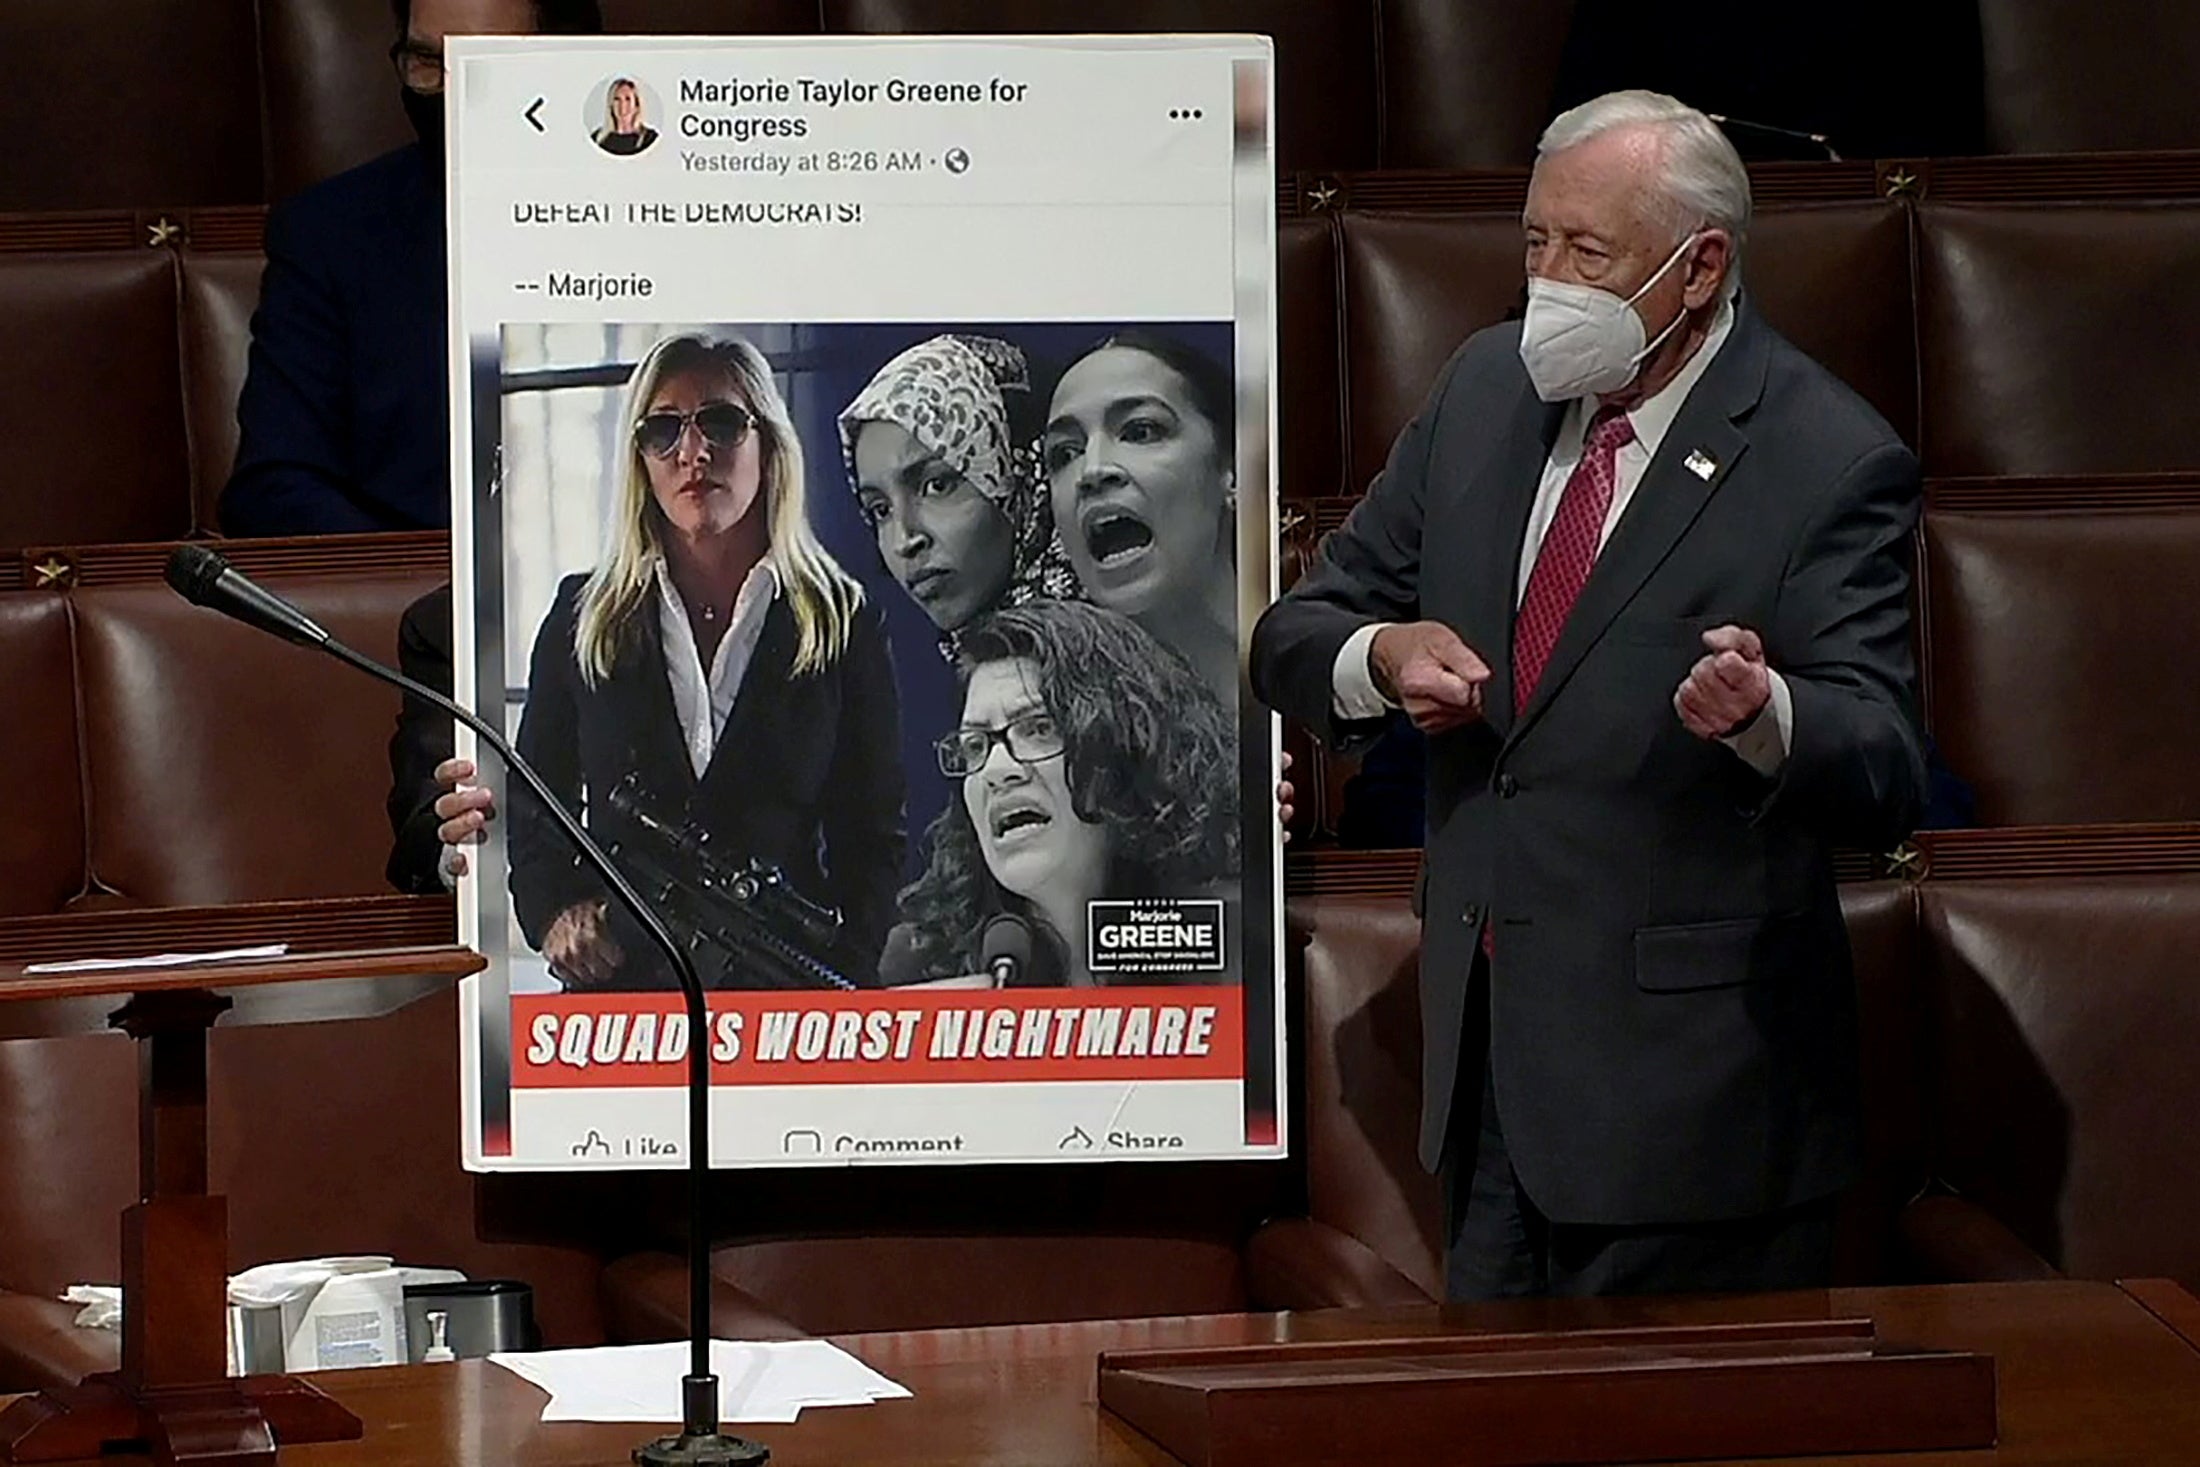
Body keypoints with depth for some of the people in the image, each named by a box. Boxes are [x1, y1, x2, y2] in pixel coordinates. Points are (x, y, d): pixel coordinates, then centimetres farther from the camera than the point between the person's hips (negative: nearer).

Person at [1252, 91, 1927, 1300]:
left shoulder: (1829, 463, -11)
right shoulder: (1485, 389, 8)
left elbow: (1884, 780, -17)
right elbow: (1293, 637, 12)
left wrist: (1765, 712, -39)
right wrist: (1381, 655, -11)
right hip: (1486, 1058, 6)